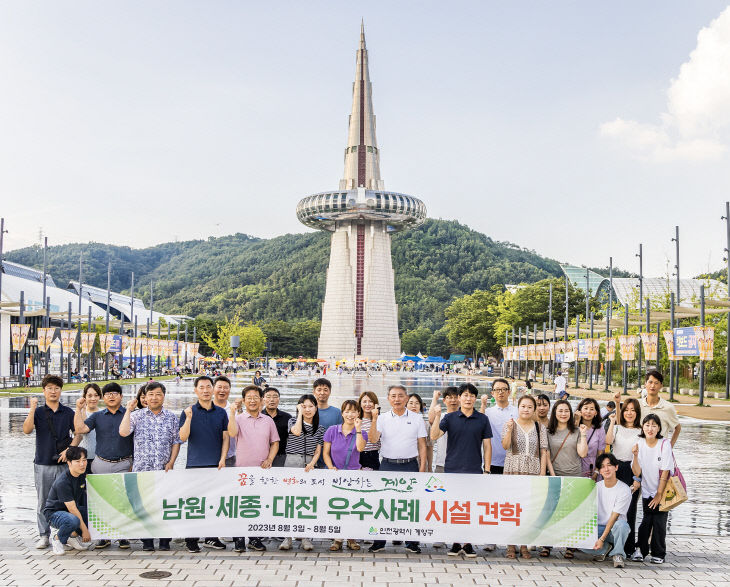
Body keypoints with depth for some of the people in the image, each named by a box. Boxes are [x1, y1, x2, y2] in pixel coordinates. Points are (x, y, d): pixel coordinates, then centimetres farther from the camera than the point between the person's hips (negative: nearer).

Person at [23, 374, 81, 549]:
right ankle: (44, 536, 14)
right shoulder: (38, 412, 5)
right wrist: (32, 409, -19)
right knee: (43, 501, 5)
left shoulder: (68, 412, 6)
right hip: (43, 463, 0)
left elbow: (78, 434, 7)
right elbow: (27, 430, -11)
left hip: (64, 463, 0)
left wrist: (69, 449, -8)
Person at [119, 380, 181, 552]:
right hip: (141, 469, 0)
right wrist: (129, 410, -8)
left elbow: (176, 442, 9)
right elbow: (123, 432, -9)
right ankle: (147, 541, 10)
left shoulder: (171, 418, 9)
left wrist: (170, 463, -2)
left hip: (164, 470, 0)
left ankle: (165, 540, 9)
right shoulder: (137, 415, 6)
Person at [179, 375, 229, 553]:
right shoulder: (188, 412, 3)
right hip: (195, 463, -2)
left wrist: (222, 458, -2)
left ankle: (211, 537, 15)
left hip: (216, 464, 2)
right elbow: (183, 437, -5)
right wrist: (188, 418, -18)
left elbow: (225, 438, 10)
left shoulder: (221, 412, 10)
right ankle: (191, 539, 6)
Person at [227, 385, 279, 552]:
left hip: (263, 470, 3)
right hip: (242, 469, -2)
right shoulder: (238, 418, 1)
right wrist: (232, 412, -22)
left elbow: (275, 442, 13)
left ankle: (255, 539, 17)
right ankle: (239, 539, 8)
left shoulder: (268, 421, 10)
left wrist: (269, 459, -1)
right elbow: (232, 433, -19)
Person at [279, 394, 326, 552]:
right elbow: (297, 432, -15)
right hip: (292, 463, -1)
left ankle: (306, 538, 3)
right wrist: (300, 413, -5)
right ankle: (287, 537, -1)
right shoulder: (293, 421, 8)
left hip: (309, 465, 1)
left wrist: (312, 464, -10)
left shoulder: (319, 428, 13)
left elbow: (318, 451, 8)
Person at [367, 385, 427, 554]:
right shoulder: (382, 419, 5)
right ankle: (379, 541, 12)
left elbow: (422, 445, 6)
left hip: (410, 465, 0)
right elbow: (373, 439, -8)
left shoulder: (417, 419, 6)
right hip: (388, 465, 0)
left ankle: (411, 542, 13)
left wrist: (422, 467, -1)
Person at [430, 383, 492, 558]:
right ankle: (456, 543, 15)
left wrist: (487, 470, 2)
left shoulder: (482, 419, 6)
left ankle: (468, 544, 12)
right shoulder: (450, 417, 4)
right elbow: (434, 436, -7)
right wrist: (437, 415, -18)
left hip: (474, 471, 0)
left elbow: (487, 445, 7)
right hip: (452, 469, 0)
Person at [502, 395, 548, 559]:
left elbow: (543, 452, 7)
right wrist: (509, 430, -22)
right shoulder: (510, 424, 5)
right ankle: (511, 545, 5)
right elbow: (505, 446, -7)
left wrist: (542, 473, -1)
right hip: (513, 470, -1)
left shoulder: (540, 428, 10)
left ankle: (524, 545, 10)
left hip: (533, 471, 2)